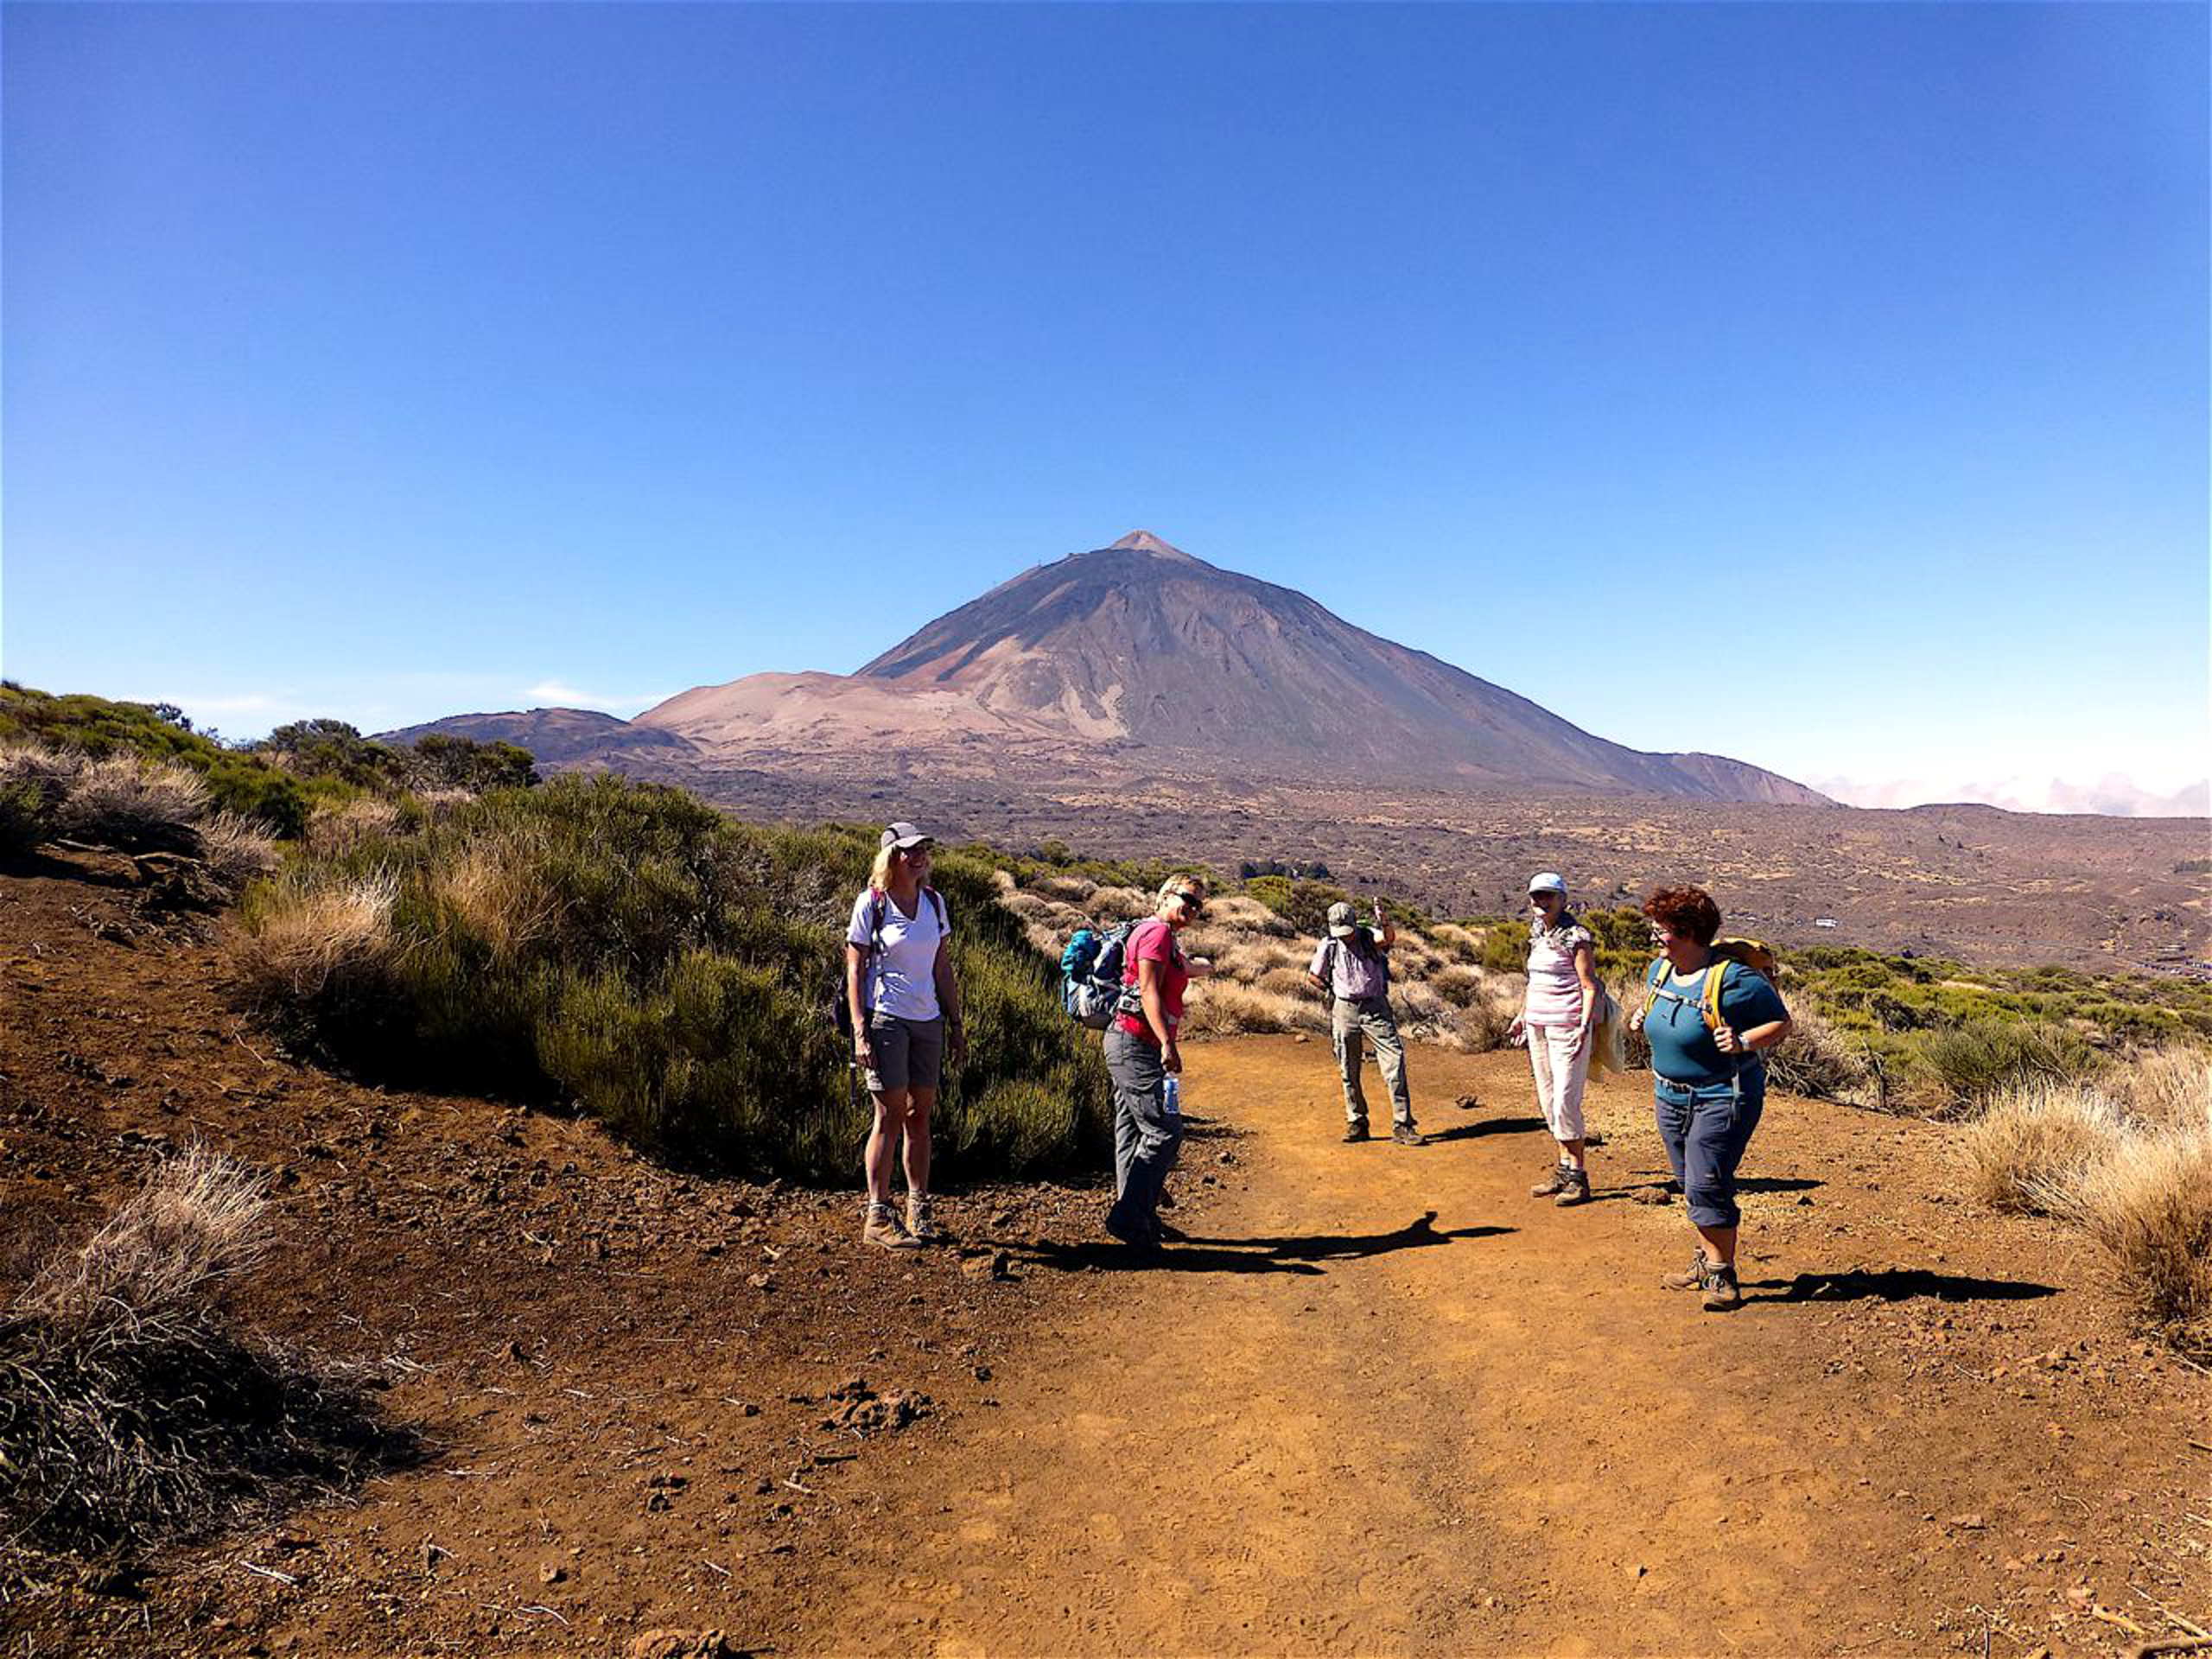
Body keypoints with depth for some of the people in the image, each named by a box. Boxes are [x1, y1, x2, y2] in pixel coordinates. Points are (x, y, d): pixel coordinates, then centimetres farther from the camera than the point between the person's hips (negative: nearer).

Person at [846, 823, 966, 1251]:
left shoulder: (934, 901, 9)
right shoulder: (872, 903, -5)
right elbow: (854, 971, -6)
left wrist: (955, 1024, 11)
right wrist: (860, 1031, -13)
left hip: (928, 1020, 5)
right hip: (885, 1019, -5)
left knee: (920, 1116, 9)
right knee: (890, 1115, -4)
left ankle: (919, 1212, 19)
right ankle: (877, 1217, 5)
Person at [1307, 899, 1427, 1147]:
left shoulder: (1370, 937, -8)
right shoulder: (1329, 946, -2)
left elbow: (1389, 938, -33)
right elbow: (1313, 976, 13)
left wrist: (1384, 921, -52)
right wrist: (1332, 992, 4)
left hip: (1375, 1008, -2)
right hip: (1345, 1011, 2)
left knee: (1395, 1060, -10)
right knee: (1349, 1071, 6)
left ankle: (1402, 1126, -7)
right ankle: (1357, 1124, 19)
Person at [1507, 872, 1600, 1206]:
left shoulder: (1576, 937, -11)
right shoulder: (1537, 933, 12)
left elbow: (1590, 987, -13)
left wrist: (1584, 1025, -22)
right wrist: (1522, 1015, 25)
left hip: (1566, 1027, -8)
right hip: (1537, 1025, 8)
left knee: (1565, 1102, -7)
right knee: (1548, 1101, 11)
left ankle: (1578, 1177, 3)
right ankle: (1563, 1169, 21)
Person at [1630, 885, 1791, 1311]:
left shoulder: (1732, 979, -20)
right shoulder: (1661, 969, 3)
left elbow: (1781, 1022, -13)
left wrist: (1743, 1043, -28)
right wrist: (1645, 1015, 4)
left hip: (1721, 1099, -8)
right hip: (1670, 1096, 8)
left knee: (1707, 1188, -8)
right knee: (1691, 1185, 16)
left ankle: (1723, 1276, 6)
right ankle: (1705, 1262, 30)